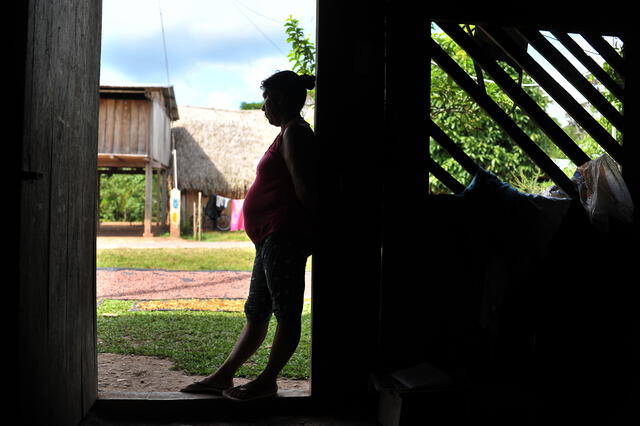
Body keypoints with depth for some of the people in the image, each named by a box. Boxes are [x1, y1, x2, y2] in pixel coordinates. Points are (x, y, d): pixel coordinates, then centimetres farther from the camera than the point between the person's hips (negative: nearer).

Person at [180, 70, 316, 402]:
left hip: (284, 235, -11)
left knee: (287, 311, -3)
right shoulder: (290, 133, 23)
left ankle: (268, 381, 4)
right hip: (272, 238, 11)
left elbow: (304, 190, -16)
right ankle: (223, 377, 18)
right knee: (256, 313, 12)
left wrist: (309, 230, -7)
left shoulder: (294, 133, -9)